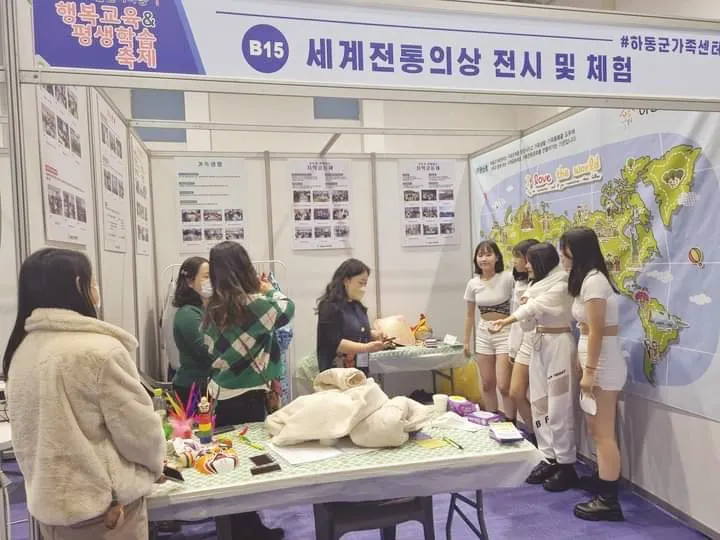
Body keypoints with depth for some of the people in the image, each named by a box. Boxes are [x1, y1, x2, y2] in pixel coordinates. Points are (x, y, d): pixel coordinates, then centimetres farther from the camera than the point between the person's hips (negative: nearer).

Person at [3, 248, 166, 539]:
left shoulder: (22, 349, -1)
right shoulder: (100, 350, -24)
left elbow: (27, 431, 10)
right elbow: (140, 432, -17)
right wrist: (155, 464, 3)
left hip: (47, 500, 7)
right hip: (101, 507, -7)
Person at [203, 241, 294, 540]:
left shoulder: (212, 308, 3)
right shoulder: (258, 304, -16)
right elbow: (287, 309, 3)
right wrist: (270, 290, 22)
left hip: (218, 394, 6)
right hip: (247, 398, -6)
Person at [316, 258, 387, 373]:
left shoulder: (358, 307, 14)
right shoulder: (330, 307, -12)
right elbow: (334, 343, -19)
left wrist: (374, 335, 5)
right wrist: (366, 347, -24)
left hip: (361, 370, 8)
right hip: (338, 373, -8)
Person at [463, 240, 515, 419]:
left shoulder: (507, 278, -12)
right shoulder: (473, 284, 2)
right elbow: (470, 315, 11)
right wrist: (466, 341, 13)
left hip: (505, 333, -4)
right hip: (483, 334, 5)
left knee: (504, 386, -6)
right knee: (487, 384, 12)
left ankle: (511, 424, 11)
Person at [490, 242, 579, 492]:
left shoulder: (562, 285, -9)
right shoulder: (536, 286, 13)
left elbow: (538, 306, -22)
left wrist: (508, 320, -28)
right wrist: (525, 305, -5)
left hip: (558, 344, -8)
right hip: (539, 344, 8)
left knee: (559, 407, -5)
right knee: (539, 404, 10)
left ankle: (566, 465, 4)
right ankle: (549, 459, 20)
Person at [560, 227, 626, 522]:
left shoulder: (593, 280, -17)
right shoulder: (589, 279, 13)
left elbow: (596, 331, -20)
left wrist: (589, 371, -18)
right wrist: (585, 366, 13)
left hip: (602, 361, -10)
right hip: (596, 359, 10)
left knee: (603, 433, -2)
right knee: (596, 429, 19)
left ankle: (608, 501, 7)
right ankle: (602, 483, 32)